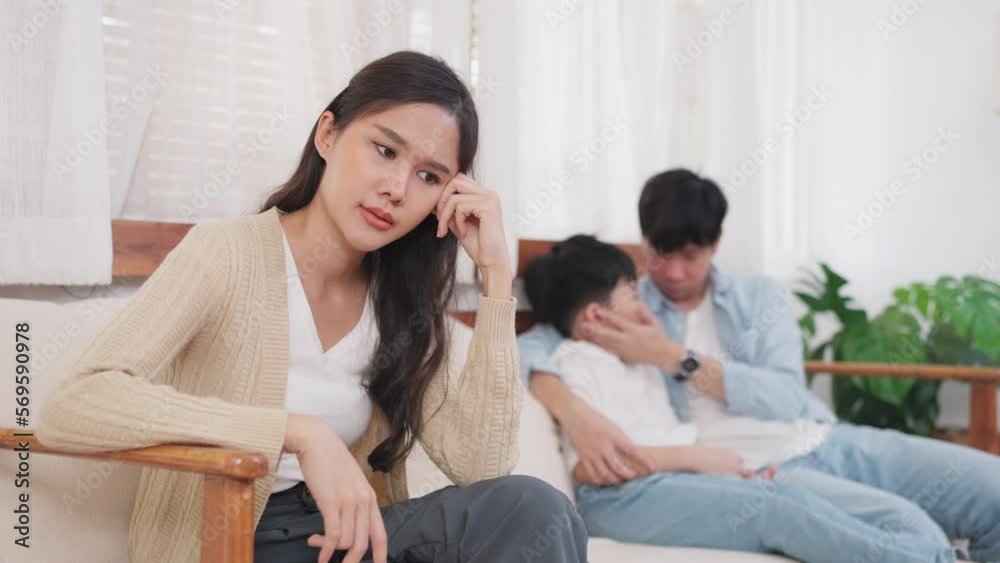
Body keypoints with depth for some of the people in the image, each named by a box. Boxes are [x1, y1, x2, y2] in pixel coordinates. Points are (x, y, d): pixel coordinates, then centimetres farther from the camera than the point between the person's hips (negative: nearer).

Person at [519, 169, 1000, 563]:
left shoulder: (759, 295, 13)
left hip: (827, 443, 5)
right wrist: (577, 415, -28)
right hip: (754, 475, -5)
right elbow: (526, 348, -9)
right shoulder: (617, 310, 6)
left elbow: (786, 398, -2)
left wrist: (674, 357, -11)